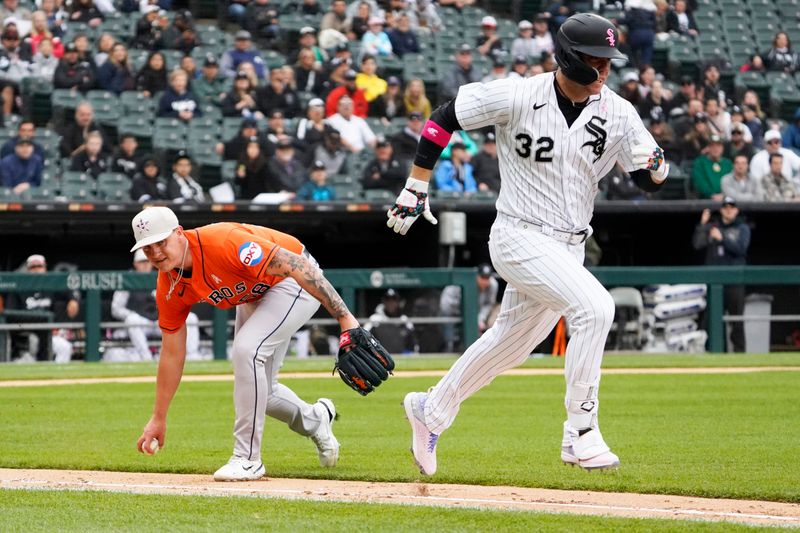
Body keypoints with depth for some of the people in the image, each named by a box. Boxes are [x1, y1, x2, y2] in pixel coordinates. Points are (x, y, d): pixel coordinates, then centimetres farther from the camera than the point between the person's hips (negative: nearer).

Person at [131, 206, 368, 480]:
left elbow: (296, 266, -36)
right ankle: (315, 420, 41)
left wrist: (344, 318, -39)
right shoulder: (169, 287, -13)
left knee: (246, 350, -27)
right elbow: (172, 354, -1)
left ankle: (247, 459, -18)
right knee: (258, 390, 9)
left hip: (298, 281, -8)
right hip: (254, 296, 8)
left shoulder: (222, 243, -36)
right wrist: (158, 419, 0)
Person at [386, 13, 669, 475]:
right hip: (520, 238, -6)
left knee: (511, 345, 17)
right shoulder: (517, 96, -14)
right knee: (595, 307, -26)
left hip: (569, 248, 6)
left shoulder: (618, 113, -2)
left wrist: (656, 166, -24)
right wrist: (415, 189, -5)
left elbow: (651, 180, 0)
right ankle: (580, 435, -21)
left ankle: (432, 410, 41)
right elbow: (444, 119, -5)